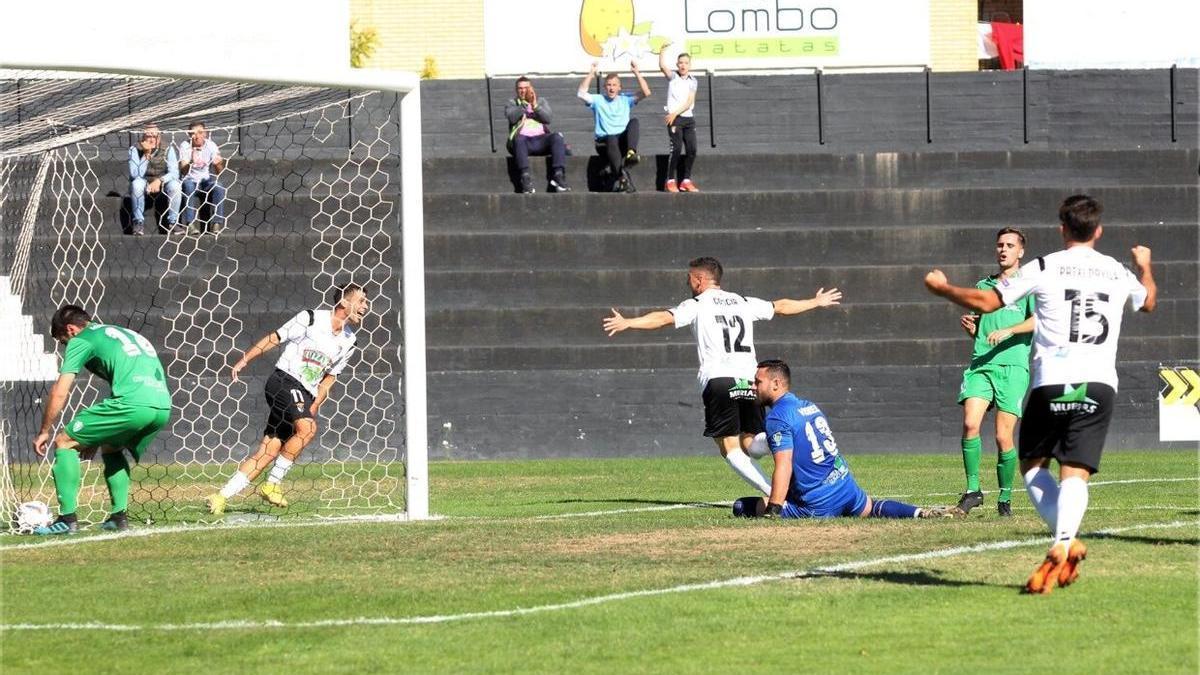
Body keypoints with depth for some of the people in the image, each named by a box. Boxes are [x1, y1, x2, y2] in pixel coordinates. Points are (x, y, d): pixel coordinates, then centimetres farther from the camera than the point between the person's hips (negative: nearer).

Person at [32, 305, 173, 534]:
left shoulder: (81, 341, 11)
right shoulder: (126, 333, 34)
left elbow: (60, 392, 4)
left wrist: (44, 432, 14)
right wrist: (95, 437, 38)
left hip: (132, 404, -8)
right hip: (162, 407, 8)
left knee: (65, 442, 6)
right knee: (111, 448, 32)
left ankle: (68, 518, -3)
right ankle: (119, 516, 20)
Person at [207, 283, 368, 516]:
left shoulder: (348, 342, 11)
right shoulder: (310, 319, -8)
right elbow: (274, 339, -2)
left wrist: (314, 407, 4)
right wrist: (243, 360, -5)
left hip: (304, 396, 7)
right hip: (284, 381, -7)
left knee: (269, 451, -1)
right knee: (307, 427, -29)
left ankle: (222, 497, 1)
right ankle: (272, 484, -19)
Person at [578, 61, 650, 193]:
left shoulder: (625, 100, 21)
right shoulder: (598, 100, 17)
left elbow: (646, 92, 9)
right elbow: (581, 94, -1)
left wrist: (636, 73, 3)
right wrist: (591, 74, -3)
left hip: (623, 140, 2)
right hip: (604, 141, -2)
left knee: (633, 121, -27)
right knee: (612, 140, -39)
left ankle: (631, 153, -48)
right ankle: (622, 176, -49)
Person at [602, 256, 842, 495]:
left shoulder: (698, 305, 7)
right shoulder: (744, 303, 21)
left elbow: (665, 318, -9)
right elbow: (781, 307, 34)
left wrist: (627, 323, -17)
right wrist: (816, 302, 50)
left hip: (718, 379, -5)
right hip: (749, 378, 5)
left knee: (730, 449, -1)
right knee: (752, 445, 8)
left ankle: (773, 494, -16)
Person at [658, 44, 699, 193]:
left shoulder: (692, 81, 9)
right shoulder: (673, 77, 3)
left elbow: (689, 102, 0)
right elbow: (662, 66, -17)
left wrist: (675, 113, -11)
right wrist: (663, 50, -22)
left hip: (689, 118, 4)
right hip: (674, 119, -4)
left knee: (692, 149, -2)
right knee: (676, 148, -14)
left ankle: (685, 180, 7)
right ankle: (670, 181, -9)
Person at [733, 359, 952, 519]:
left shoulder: (778, 417, -13)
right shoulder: (810, 406, 14)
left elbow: (784, 467, -23)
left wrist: (772, 510, -26)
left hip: (818, 505, -8)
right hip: (848, 488, 8)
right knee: (870, 508, 39)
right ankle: (920, 513, 12)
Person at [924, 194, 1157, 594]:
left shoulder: (1044, 269, 0)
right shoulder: (1118, 273, 12)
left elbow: (986, 302, 2)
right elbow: (1148, 302, 36)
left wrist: (942, 288, 20)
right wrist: (1145, 267, 58)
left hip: (1052, 382, -2)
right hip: (1100, 384, 2)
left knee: (1033, 464, 14)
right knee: (1075, 474, -4)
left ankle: (1067, 542, -4)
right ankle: (1062, 545, -29)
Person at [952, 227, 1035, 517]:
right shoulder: (983, 286, 22)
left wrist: (1008, 331, -21)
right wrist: (968, 325, 6)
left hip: (1013, 365, -4)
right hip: (981, 364, 4)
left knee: (1003, 436, -7)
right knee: (970, 422, -17)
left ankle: (1005, 498, 7)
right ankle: (972, 489, -9)